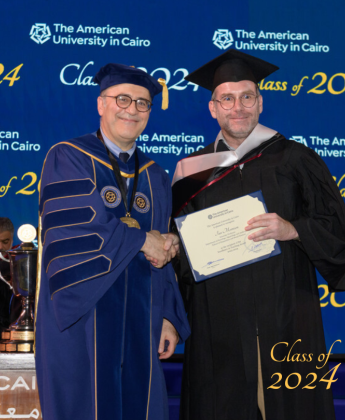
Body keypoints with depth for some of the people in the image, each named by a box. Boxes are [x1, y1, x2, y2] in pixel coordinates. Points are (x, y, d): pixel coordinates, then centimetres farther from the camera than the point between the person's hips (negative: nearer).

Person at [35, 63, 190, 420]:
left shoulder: (155, 178, 14)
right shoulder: (67, 159, -2)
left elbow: (163, 255, 13)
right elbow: (68, 232, -17)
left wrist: (169, 318, 3)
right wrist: (140, 240, -11)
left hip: (139, 326, 5)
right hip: (81, 324, -4)